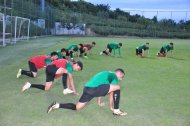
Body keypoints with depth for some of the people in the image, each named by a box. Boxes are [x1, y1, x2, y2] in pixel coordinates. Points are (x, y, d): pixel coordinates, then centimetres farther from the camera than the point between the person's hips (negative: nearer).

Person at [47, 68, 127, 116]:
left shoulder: (106, 74, 34)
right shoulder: (114, 76, 9)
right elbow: (111, 93, 9)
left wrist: (99, 102, 48)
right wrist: (111, 107, 20)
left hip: (87, 89, 8)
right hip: (93, 89, -8)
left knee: (76, 107, 15)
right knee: (117, 87, -4)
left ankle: (56, 105, 6)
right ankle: (116, 111, 0)